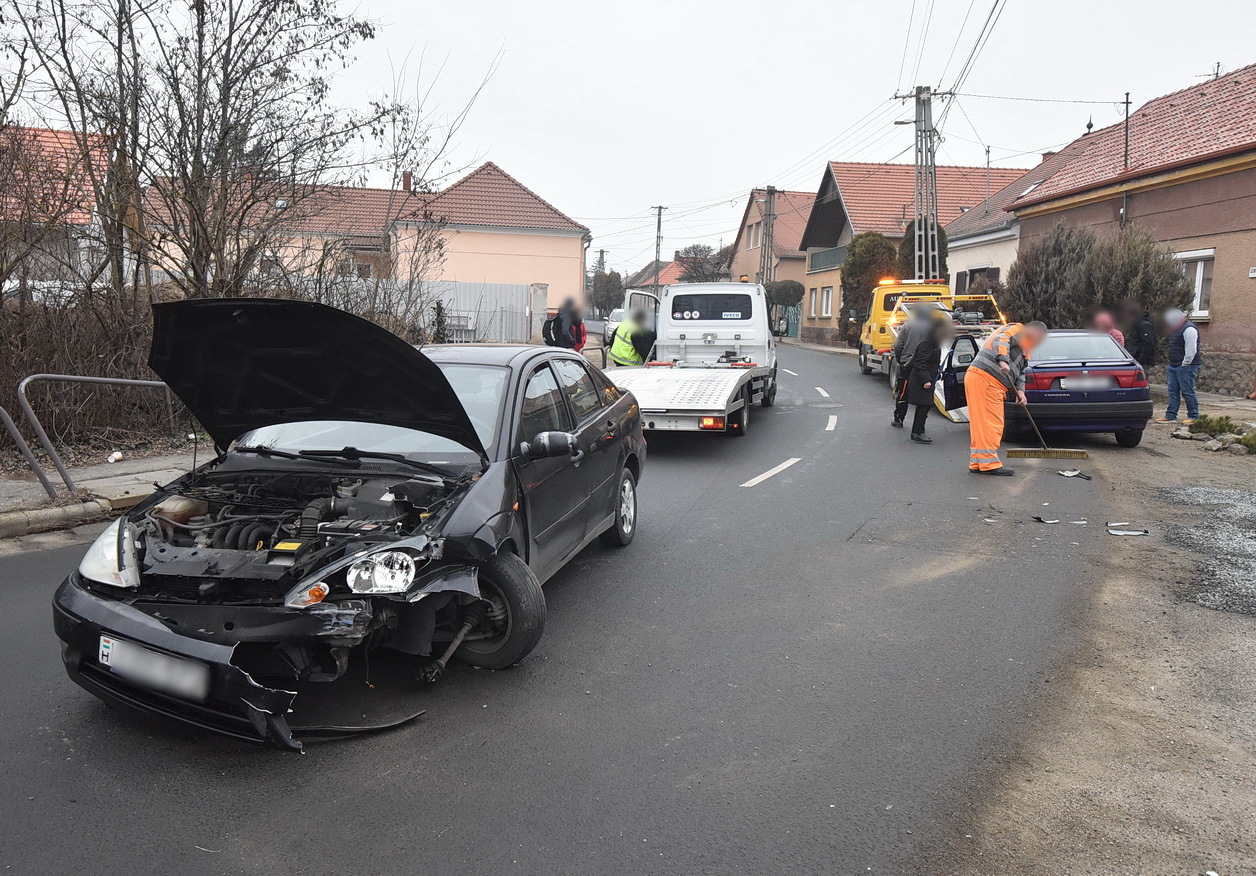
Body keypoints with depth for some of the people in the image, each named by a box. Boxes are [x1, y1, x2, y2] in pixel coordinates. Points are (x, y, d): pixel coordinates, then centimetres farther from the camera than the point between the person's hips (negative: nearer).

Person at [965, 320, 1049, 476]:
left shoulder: (1025, 351, 31)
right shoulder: (1017, 329, 2)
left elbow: (1020, 373, 24)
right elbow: (1000, 340, -18)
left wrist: (1020, 391, 6)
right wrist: (1003, 361, -33)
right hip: (984, 378, -10)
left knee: (982, 423, 11)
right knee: (991, 423, -11)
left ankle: (977, 463, 16)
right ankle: (989, 463, -11)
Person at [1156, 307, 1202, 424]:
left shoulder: (1189, 329, -15)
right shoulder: (1176, 329, 18)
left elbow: (1191, 350, -20)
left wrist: (1184, 365, -18)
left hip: (1186, 366, -10)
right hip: (1174, 366, 10)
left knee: (1187, 392, -6)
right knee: (1173, 391, 8)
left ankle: (1194, 417, 0)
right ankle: (1170, 416, 11)